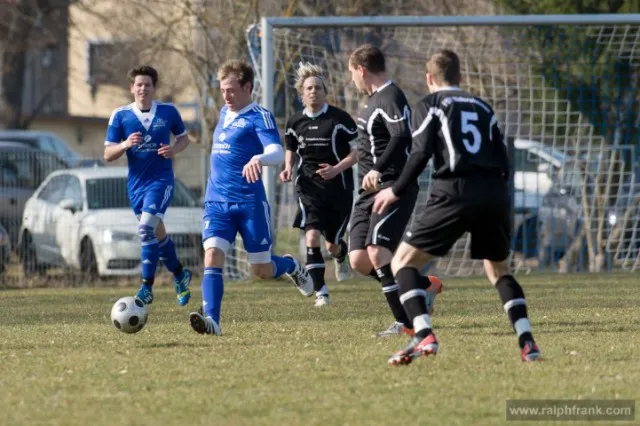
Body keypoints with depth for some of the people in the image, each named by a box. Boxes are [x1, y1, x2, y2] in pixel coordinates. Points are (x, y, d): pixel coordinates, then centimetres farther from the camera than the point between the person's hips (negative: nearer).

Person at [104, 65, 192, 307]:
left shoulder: (168, 112, -2)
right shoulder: (120, 116, -1)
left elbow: (184, 138, 13)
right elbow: (108, 155, 0)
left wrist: (174, 149, -9)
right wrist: (125, 145, -21)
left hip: (161, 180, -4)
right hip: (136, 184, 4)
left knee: (147, 229, -21)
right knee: (158, 234, 13)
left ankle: (147, 288, -19)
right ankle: (180, 275, 37)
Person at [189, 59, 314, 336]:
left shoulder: (259, 117, -8)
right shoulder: (225, 113, 13)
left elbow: (277, 153, -24)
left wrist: (259, 159, -46)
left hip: (250, 202, -5)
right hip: (217, 202, 5)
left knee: (263, 270, 5)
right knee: (212, 255, -18)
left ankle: (291, 266, 39)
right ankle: (211, 320, -27)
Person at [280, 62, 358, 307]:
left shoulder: (338, 119, -9)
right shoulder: (295, 122, 3)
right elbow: (290, 149, 21)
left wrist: (337, 169, -20)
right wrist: (288, 168, 1)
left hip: (338, 188, -2)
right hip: (309, 188, 2)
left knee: (332, 245, 5)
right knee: (312, 237, -18)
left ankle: (342, 255, 45)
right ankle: (320, 292, -10)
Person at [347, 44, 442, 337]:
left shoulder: (391, 98, -14)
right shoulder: (374, 99, 18)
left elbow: (402, 138, -30)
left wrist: (378, 170, -41)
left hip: (392, 188, -10)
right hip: (370, 191, 10)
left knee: (377, 251, -22)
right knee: (358, 259, 1)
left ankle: (405, 322, -18)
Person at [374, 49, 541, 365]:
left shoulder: (430, 105, 11)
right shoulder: (482, 107, 24)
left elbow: (421, 153, -3)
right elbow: (502, 160, 17)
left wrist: (396, 191, 6)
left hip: (456, 192, -5)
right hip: (495, 194, 5)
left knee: (403, 261, 5)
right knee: (498, 269, 25)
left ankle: (424, 336, -15)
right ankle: (526, 341, 6)